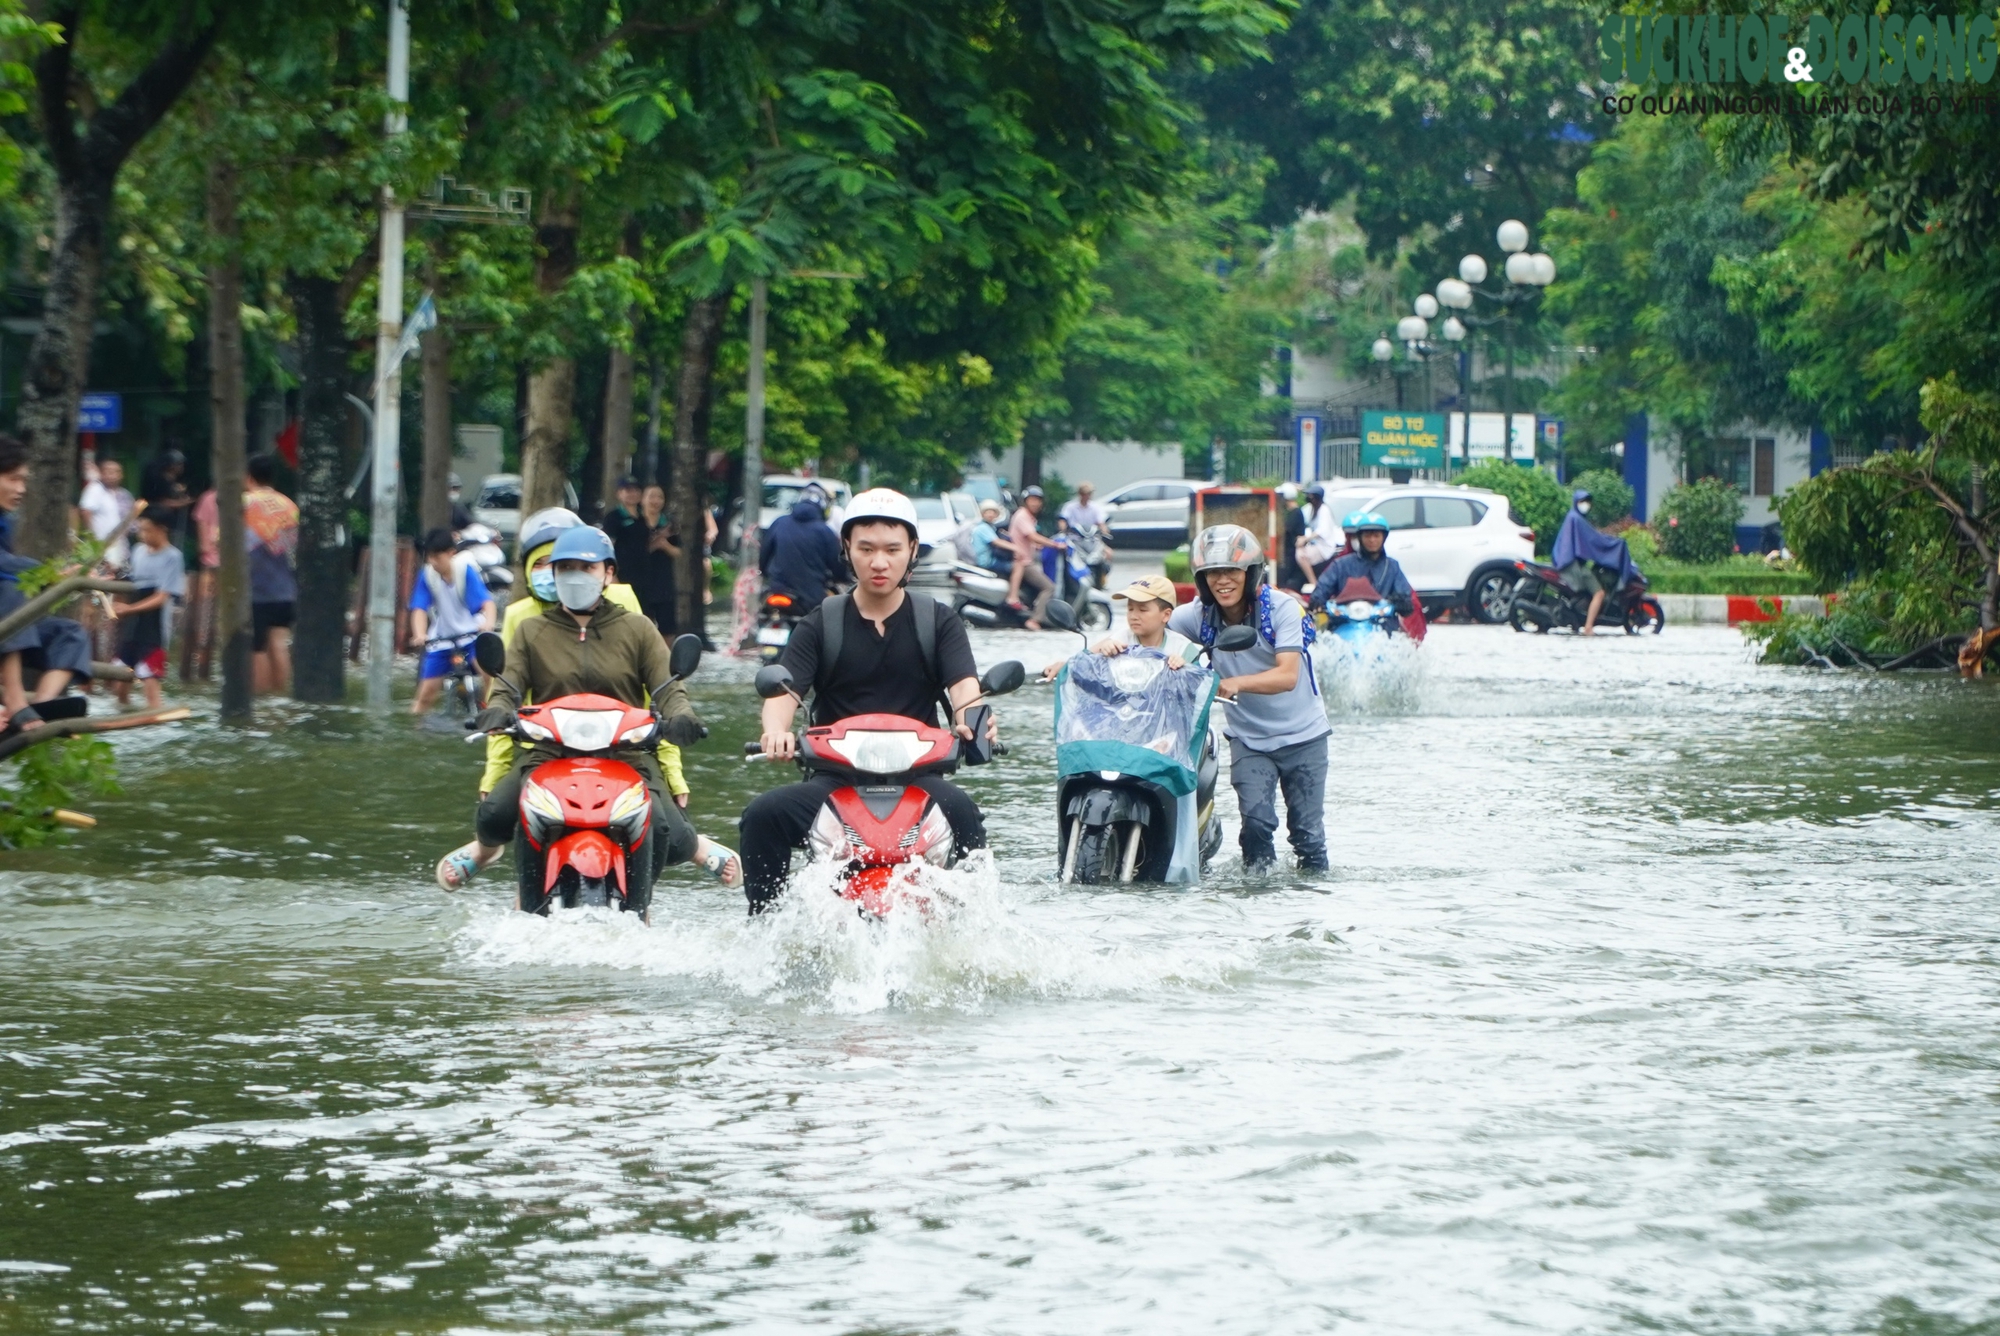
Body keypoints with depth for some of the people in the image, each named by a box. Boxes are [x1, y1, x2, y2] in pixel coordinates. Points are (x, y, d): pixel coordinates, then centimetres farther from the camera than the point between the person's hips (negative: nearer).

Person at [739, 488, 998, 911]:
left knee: (962, 812, -33)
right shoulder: (822, 623, 11)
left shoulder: (938, 621, 11)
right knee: (764, 814, -25)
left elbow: (963, 685, -4)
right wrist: (777, 731, -28)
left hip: (918, 776, -1)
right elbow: (784, 688, -3)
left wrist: (971, 716, -31)